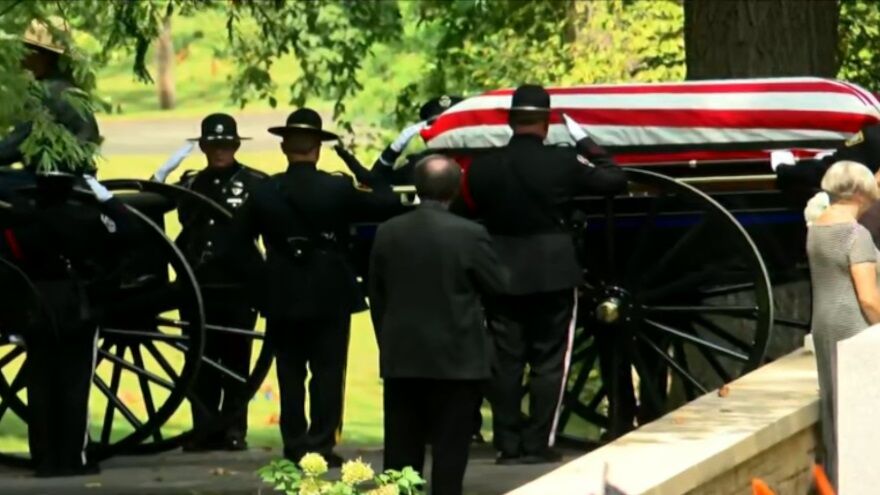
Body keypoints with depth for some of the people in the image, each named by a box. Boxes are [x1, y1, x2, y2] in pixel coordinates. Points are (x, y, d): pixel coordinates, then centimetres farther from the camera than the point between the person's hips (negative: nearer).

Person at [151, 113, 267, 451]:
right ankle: (205, 429, 9)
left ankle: (234, 430, 8)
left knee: (235, 357, 2)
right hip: (199, 285, 4)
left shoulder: (256, 183, 0)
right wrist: (158, 181, 0)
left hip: (238, 286, -4)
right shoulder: (191, 184, 13)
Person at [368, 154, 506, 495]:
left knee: (401, 453, 9)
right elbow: (497, 285, -3)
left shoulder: (388, 233, 0)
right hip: (456, 359, -4)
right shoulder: (469, 235, -13)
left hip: (401, 357, 4)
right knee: (449, 453, 1)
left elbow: (376, 297, 8)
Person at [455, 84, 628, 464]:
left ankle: (508, 444, 8)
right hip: (553, 273, -2)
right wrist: (586, 143, 8)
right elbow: (614, 180, -1)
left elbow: (464, 212, 3)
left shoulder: (483, 166, -4)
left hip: (503, 275, 2)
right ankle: (537, 443, 1)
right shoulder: (561, 162, -11)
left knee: (505, 361, 7)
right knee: (548, 361, 4)